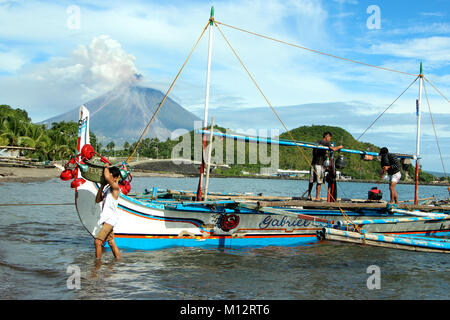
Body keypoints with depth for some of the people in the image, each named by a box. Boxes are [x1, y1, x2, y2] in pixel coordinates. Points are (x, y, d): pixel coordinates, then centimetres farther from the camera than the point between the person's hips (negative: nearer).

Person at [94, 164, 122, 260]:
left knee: (97, 242, -14)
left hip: (110, 219, -10)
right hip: (106, 219, 10)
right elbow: (97, 200, 16)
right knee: (111, 243, 14)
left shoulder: (115, 187, -11)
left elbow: (107, 177, -30)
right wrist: (102, 186, 7)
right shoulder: (108, 189, 16)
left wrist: (106, 167, -10)